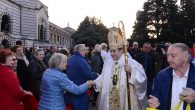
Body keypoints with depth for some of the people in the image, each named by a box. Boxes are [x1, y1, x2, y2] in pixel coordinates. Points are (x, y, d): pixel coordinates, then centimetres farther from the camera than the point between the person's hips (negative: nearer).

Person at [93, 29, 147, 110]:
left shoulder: (131, 63, -9)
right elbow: (103, 78, 13)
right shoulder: (107, 63, 7)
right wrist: (95, 82, -2)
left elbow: (141, 79, -16)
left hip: (125, 101, -4)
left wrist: (131, 71, -30)